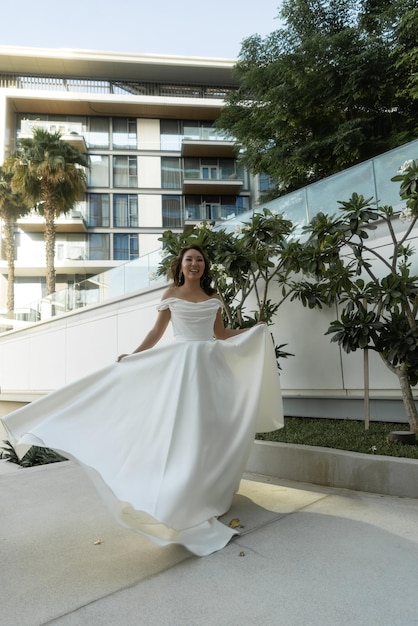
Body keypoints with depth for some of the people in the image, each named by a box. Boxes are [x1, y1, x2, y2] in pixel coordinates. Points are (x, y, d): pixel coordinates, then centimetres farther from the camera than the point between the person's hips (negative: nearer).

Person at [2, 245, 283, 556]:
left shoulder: (213, 296, 11)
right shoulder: (171, 294, 5)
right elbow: (156, 332, 6)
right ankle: (181, 495, 4)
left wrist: (255, 330, 8)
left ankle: (212, 489, 18)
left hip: (211, 363, 3)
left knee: (211, 425, 3)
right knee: (180, 424, -5)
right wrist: (132, 356, -3)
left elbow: (221, 334, 15)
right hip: (180, 362, -2)